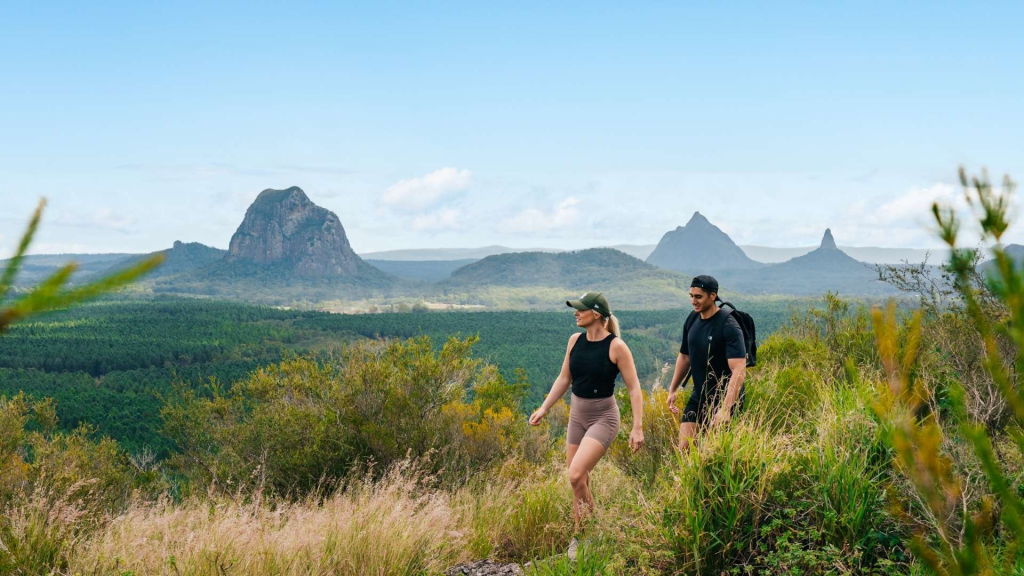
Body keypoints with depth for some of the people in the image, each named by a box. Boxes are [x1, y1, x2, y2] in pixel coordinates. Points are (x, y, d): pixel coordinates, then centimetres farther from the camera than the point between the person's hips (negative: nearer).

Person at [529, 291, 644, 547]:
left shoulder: (616, 347, -14)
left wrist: (637, 427, -16)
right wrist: (544, 408, 8)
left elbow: (634, 388, -11)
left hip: (603, 417, -6)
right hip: (577, 415, 6)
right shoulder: (575, 340, 3)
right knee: (580, 481, 10)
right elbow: (564, 379, 13)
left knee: (576, 475, -20)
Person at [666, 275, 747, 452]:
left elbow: (739, 370, -28)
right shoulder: (692, 319, 3)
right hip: (699, 396, 7)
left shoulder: (728, 325, -20)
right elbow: (684, 356, 18)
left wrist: (726, 408, -35)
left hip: (724, 398, -7)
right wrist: (673, 390, 17)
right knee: (684, 447, 0)